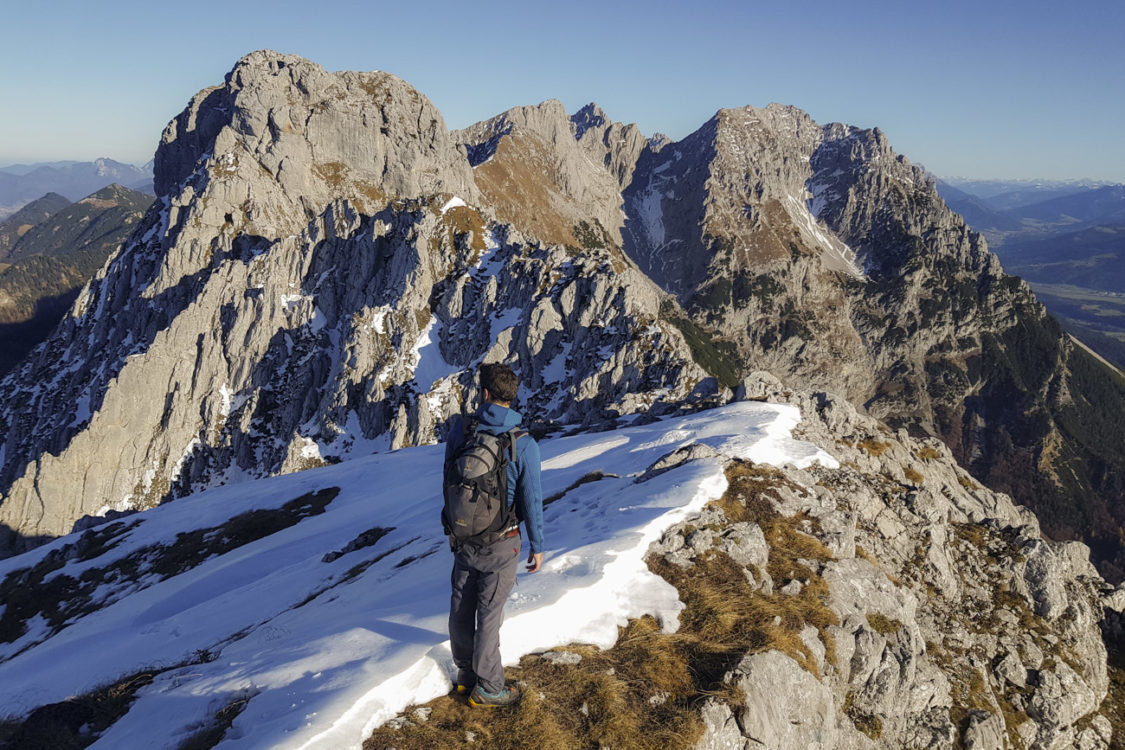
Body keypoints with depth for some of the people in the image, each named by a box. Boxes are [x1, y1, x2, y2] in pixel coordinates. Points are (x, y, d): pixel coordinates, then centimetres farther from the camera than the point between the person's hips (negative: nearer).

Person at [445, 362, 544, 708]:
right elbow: (531, 499, -14)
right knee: (489, 612, 8)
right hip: (500, 543, -4)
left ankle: (466, 673, 36)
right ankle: (487, 688, 22)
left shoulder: (460, 429, -9)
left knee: (462, 606, 17)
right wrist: (537, 546, 0)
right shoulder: (523, 443, -20)